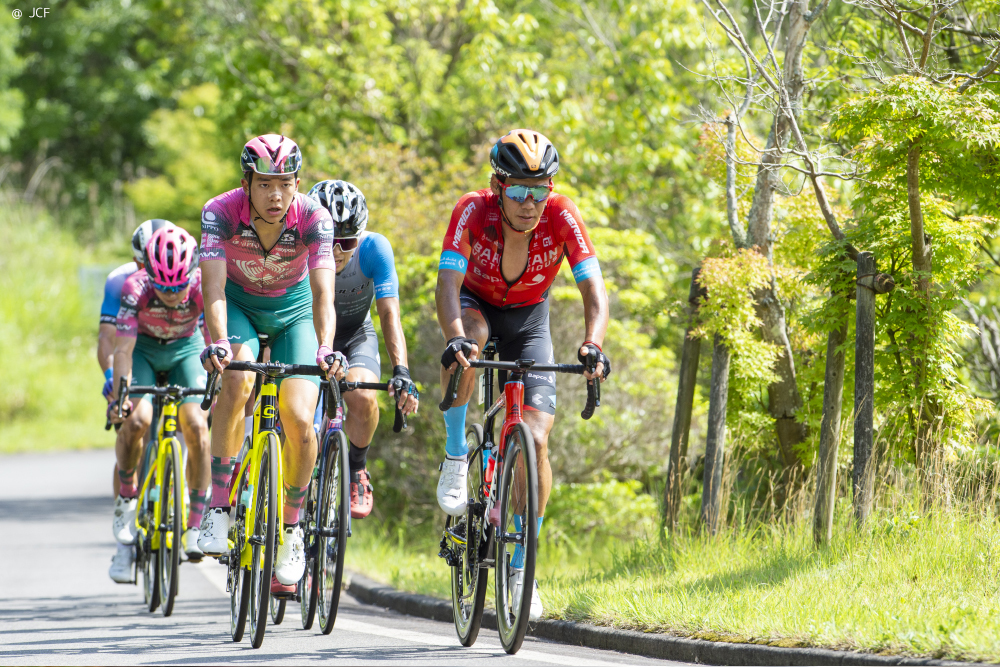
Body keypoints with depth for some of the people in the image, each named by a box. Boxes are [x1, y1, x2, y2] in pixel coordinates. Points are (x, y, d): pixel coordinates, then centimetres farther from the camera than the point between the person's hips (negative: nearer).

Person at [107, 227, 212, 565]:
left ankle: (195, 525, -8)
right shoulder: (135, 287, -33)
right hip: (143, 349, -1)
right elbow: (123, 349, -34)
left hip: (185, 350, 1)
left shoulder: (204, 286, -31)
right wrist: (119, 393, -47)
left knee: (197, 427, -20)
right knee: (136, 419, -26)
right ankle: (126, 498, 0)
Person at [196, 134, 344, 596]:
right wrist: (218, 343, -56)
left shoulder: (313, 218, -28)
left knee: (299, 421, -17)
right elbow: (214, 289, -37)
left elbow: (323, 292, -37)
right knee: (237, 379, -33)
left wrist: (325, 348, -55)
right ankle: (218, 509, -24)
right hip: (239, 306, -1)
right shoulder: (220, 213, -28)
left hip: (293, 311, 1)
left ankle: (290, 527, 7)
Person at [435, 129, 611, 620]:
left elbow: (594, 290, -32)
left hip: (528, 320, 1)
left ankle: (521, 568, -1)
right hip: (476, 306, -1)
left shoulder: (561, 216, -28)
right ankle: (456, 455, -16)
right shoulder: (474, 211, -30)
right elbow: (448, 284, -39)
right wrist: (455, 338, -58)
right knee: (468, 339, -39)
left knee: (535, 440, -14)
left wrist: (592, 345, -51)